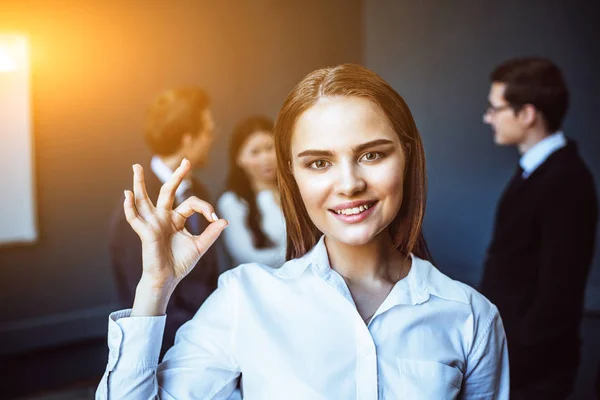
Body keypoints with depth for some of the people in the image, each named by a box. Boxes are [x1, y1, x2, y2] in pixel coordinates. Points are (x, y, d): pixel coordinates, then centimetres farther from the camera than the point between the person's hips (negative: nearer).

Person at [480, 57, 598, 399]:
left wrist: (508, 365, -18)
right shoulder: (537, 167, 6)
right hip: (511, 349, 8)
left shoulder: (566, 181, -22)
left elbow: (559, 293, -23)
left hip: (531, 369, -8)